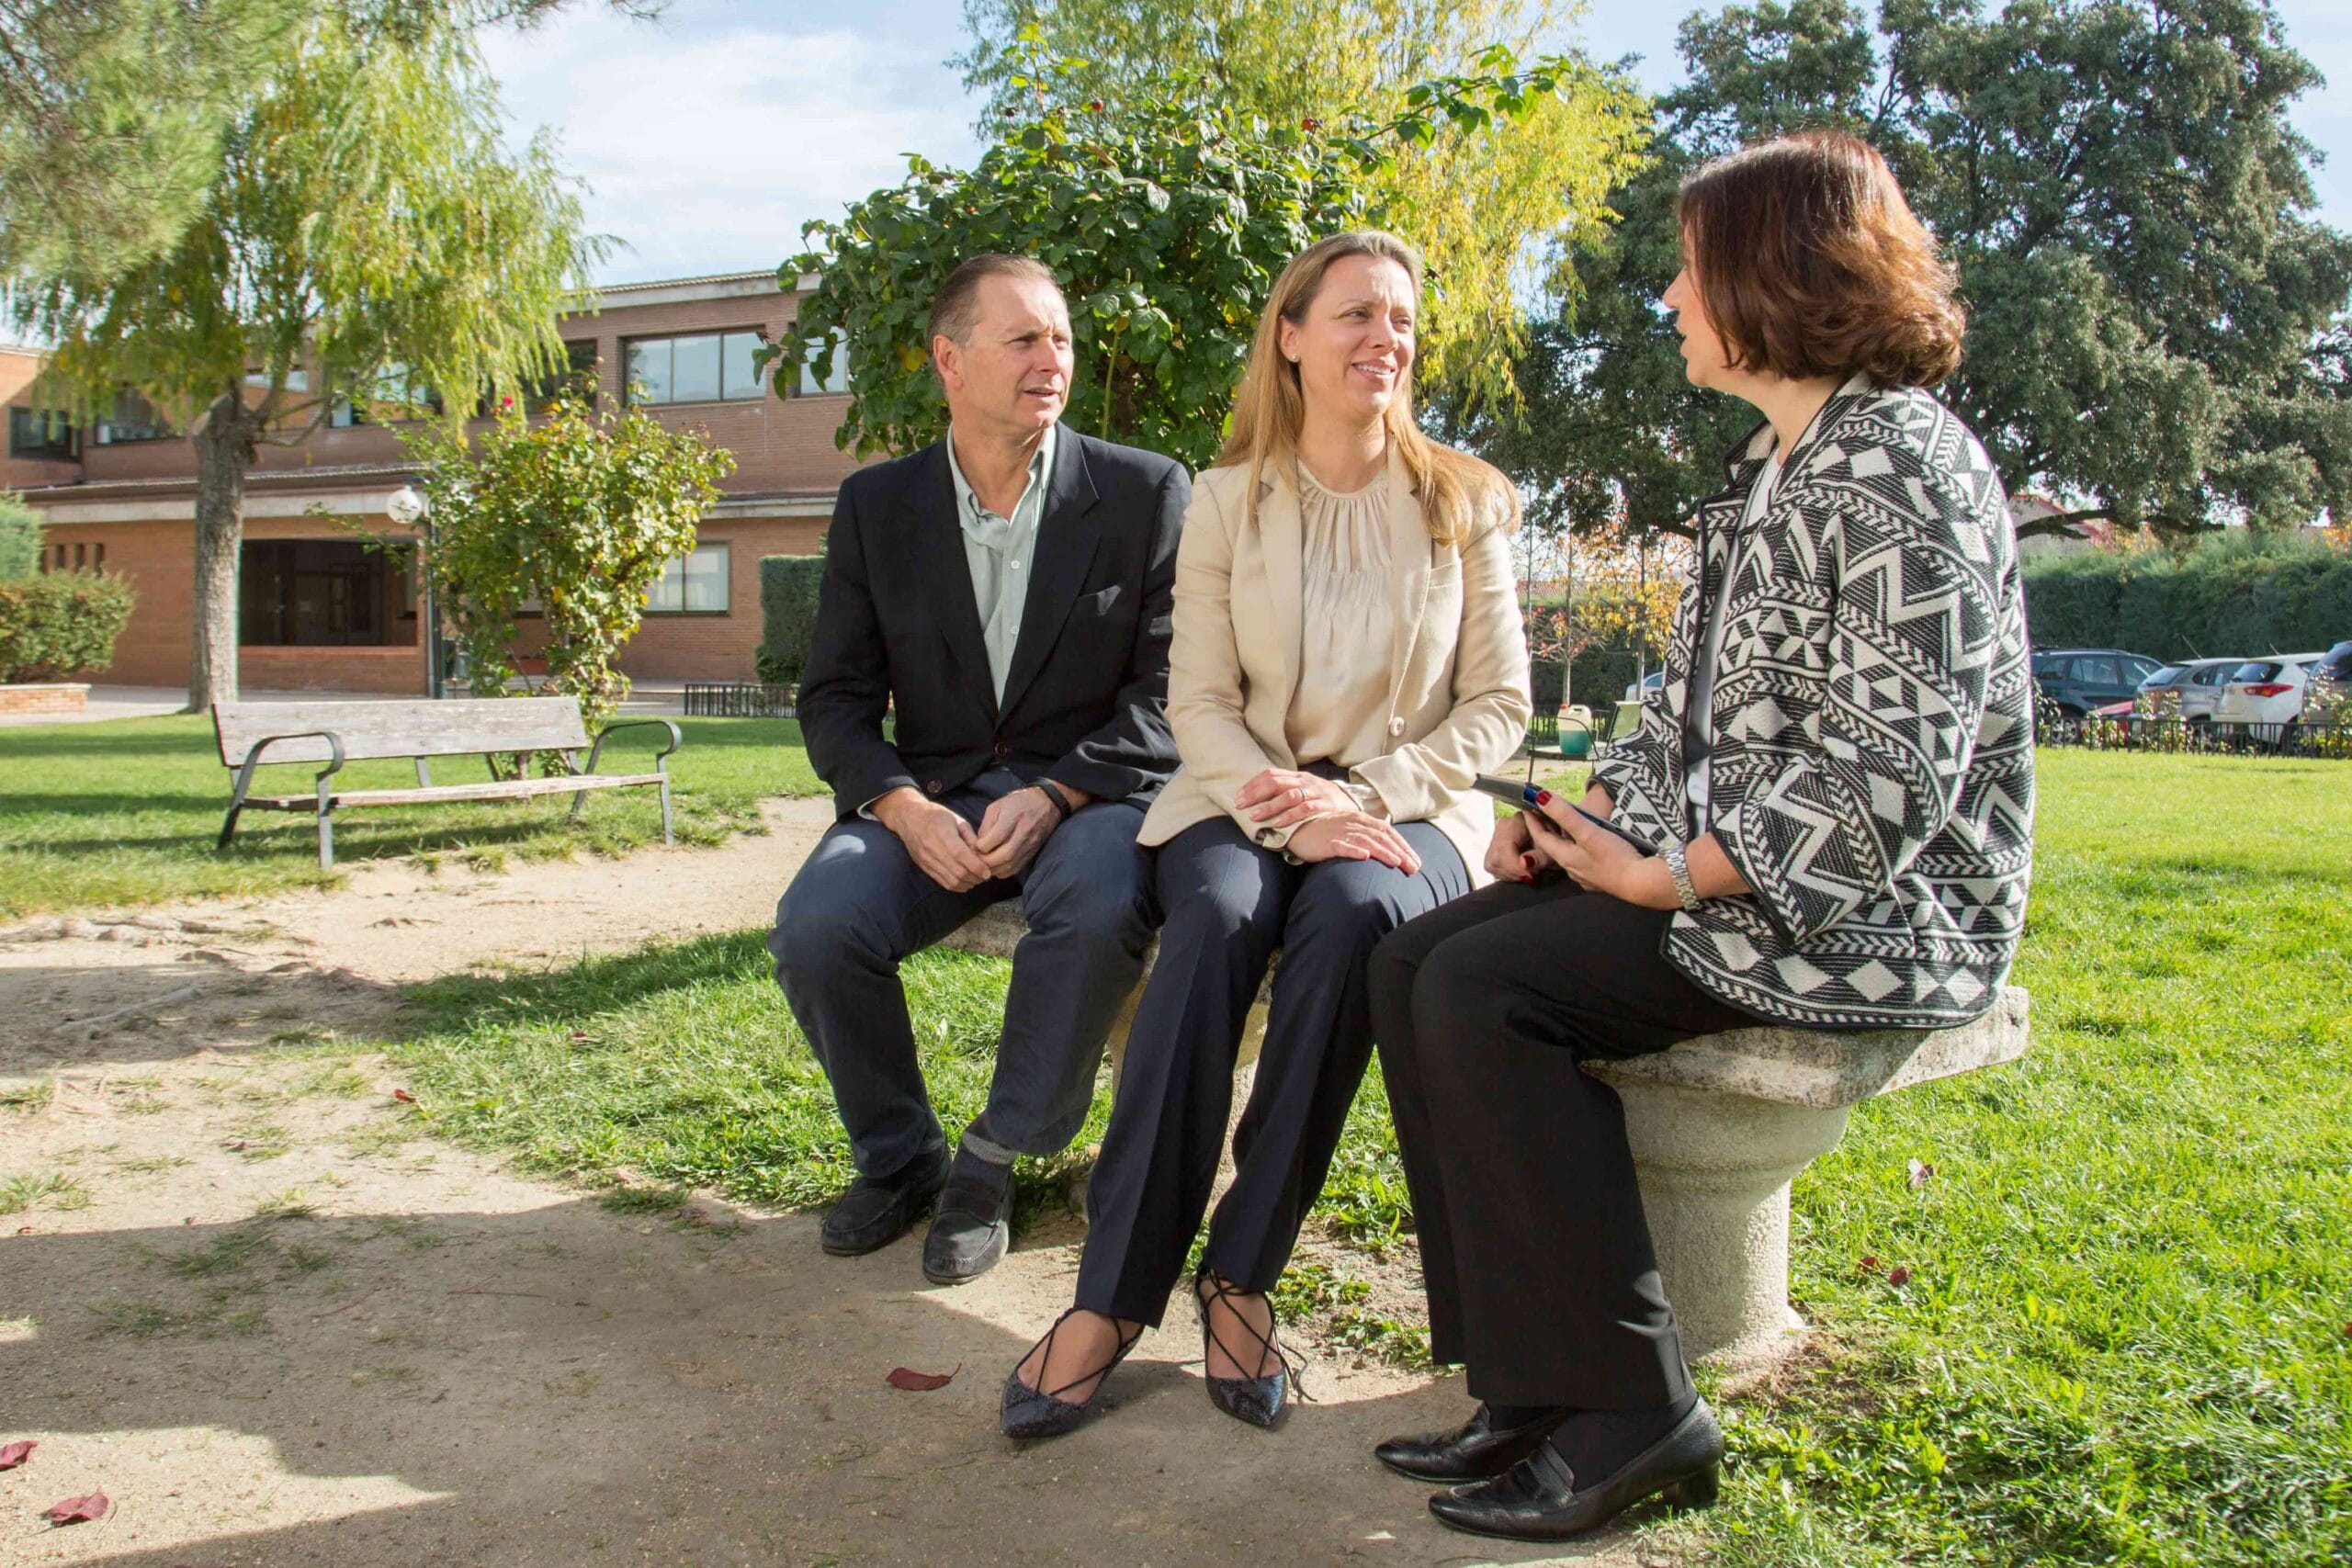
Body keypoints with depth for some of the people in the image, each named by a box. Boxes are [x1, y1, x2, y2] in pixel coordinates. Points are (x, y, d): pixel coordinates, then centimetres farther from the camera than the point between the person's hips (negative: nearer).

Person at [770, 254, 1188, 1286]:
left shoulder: (1147, 493, 0)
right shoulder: (875, 505, 7)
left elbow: (1168, 693, -4)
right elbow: (835, 698, 4)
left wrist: (1054, 794, -19)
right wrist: (905, 807, -16)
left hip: (1091, 789, -2)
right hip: (930, 797, 2)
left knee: (1100, 909, -35)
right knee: (814, 926, -25)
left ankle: (996, 1158, -11)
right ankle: (898, 1157, 3)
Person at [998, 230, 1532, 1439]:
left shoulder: (1465, 503, 6)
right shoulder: (1226, 499, 6)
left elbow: (1498, 705, 3)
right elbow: (1198, 704, 0)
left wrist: (1366, 796, -13)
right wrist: (1290, 811, -18)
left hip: (1407, 806, 0)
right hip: (1245, 797, 0)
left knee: (1355, 909, -35)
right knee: (1214, 917, -34)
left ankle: (1241, 1276, -24)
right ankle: (1113, 1294, -28)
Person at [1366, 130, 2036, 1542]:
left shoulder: (1903, 466, -14)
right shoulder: (1771, 469, 16)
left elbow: (1890, 768, -22)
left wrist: (1668, 875, -19)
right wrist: (1586, 819, 3)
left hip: (1868, 906, -9)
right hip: (1716, 877, 9)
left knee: (1484, 992, -23)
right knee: (1416, 962, -6)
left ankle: (1632, 1411, -11)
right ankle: (1532, 1382, -2)